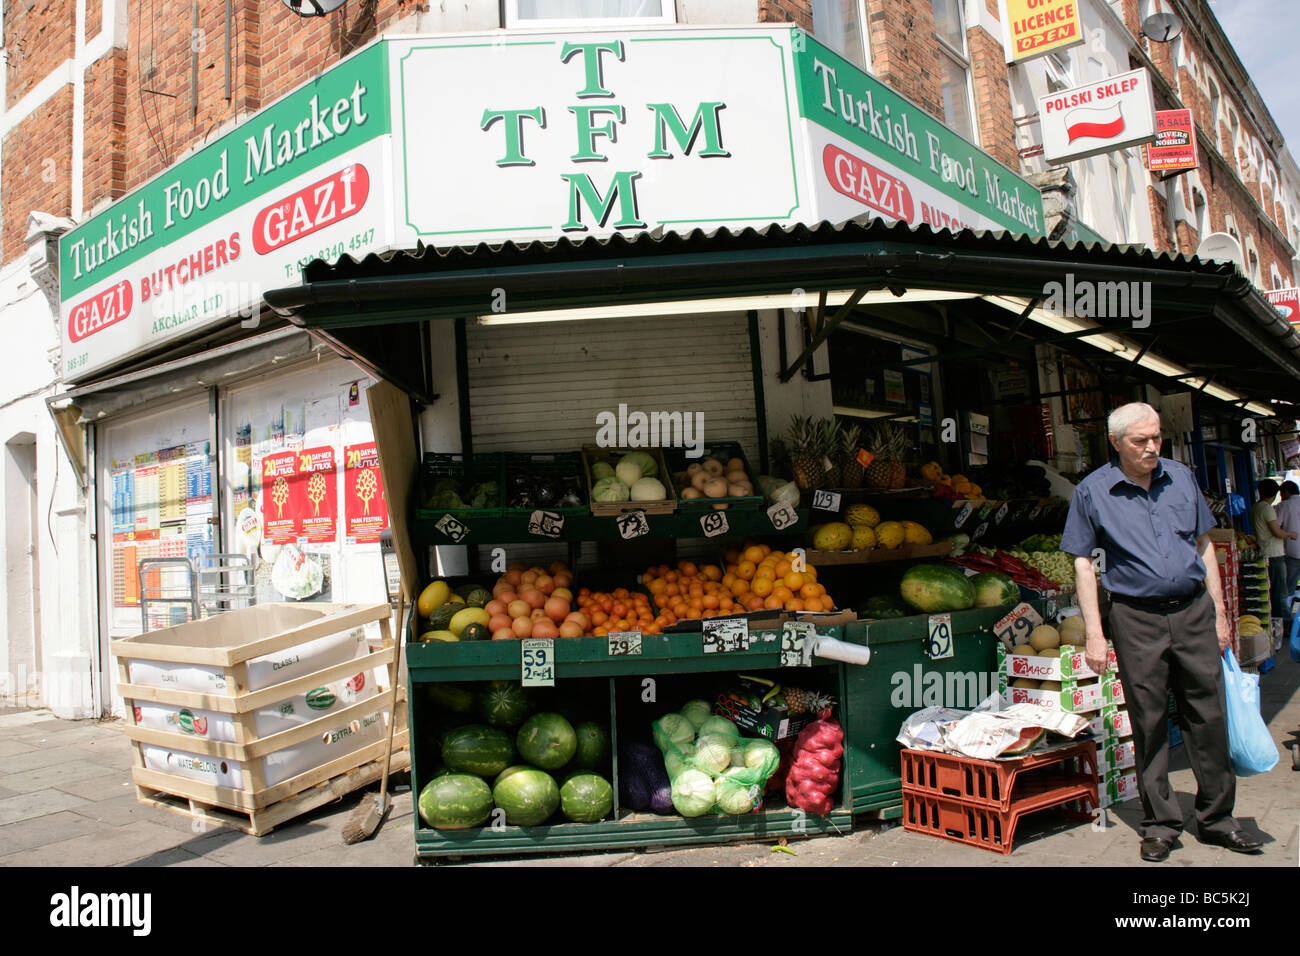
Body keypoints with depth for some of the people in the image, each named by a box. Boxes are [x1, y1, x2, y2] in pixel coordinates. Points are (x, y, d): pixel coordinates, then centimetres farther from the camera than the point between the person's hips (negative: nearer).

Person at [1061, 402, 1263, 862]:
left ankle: (1216, 817, 23)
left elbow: (1204, 546, 14)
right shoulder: (1092, 491, -3)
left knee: (1209, 715, 7)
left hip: (1194, 611, 3)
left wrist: (1219, 613, 10)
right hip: (1137, 619, -3)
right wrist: (1094, 633, -6)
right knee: (1149, 723, 4)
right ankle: (1160, 822, 17)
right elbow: (1083, 564, -1)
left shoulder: (1182, 477, 7)